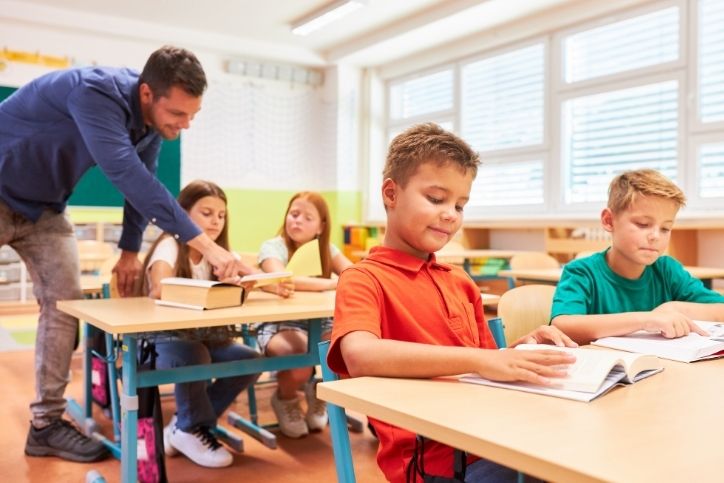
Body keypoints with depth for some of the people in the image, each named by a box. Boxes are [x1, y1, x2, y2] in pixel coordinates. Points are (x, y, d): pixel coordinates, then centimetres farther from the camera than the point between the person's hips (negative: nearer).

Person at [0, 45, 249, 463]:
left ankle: (46, 423, 5)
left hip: (43, 207, 7)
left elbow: (141, 181, 3)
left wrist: (131, 250, 4)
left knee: (64, 302, -2)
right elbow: (127, 175, -45)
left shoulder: (153, 118, -10)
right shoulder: (96, 93, -34)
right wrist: (206, 245, -48)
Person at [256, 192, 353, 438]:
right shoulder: (273, 246, -9)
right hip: (278, 324, -5)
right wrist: (332, 283, -28)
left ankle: (321, 388, 12)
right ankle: (285, 398, 5)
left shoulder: (326, 248, 7)